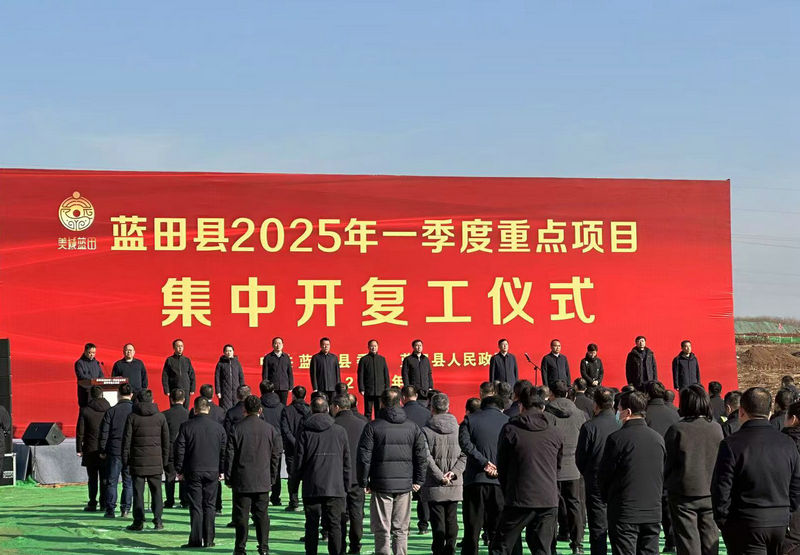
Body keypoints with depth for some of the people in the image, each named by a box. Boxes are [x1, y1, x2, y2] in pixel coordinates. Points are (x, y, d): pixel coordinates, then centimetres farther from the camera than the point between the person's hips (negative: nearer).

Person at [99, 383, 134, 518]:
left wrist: (103, 451, 7)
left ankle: (110, 510, 3)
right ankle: (125, 509, 7)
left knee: (111, 481, 5)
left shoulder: (111, 411, -5)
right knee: (128, 482, 9)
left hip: (114, 451, -1)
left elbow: (104, 433, -3)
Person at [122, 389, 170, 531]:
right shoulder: (160, 417, 4)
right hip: (156, 461, 2)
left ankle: (138, 522, 0)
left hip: (137, 461, -1)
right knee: (156, 491, 8)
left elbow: (127, 440, -2)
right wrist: (165, 460, 14)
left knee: (138, 492, 2)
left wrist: (125, 460, 3)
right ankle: (158, 521, 4)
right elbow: (166, 440, 7)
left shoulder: (132, 417, -2)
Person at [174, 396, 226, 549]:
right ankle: (208, 540, 7)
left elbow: (180, 450, -3)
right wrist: (222, 471, 14)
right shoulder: (218, 427, 1)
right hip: (212, 471, 2)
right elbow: (224, 450, 6)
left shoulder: (186, 426, -5)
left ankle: (196, 540, -2)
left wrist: (179, 470, 6)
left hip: (193, 471, -2)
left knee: (195, 506, 1)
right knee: (210, 506, 7)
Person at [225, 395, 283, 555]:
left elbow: (229, 456, -4)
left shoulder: (237, 430, -7)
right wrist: (271, 478, 15)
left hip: (242, 481, -2)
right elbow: (276, 455, 6)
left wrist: (228, 479, 5)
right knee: (261, 514, 8)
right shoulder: (270, 429, 1)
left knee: (241, 515, 3)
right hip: (263, 481, 2)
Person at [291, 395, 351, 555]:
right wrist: (346, 486, 13)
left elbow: (299, 462, -2)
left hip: (311, 488, -1)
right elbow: (346, 462, 7)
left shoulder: (305, 432, -2)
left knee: (312, 525, 6)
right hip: (335, 488, 1)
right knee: (334, 525, 2)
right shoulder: (340, 431, 4)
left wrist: (294, 482, 10)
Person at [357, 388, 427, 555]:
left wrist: (364, 481, 2)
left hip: (381, 485, -3)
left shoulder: (372, 427, -4)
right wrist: (418, 481, 13)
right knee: (401, 530, 10)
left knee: (382, 530, 1)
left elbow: (364, 457, -6)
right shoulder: (412, 427, 7)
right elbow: (421, 456, 7)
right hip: (405, 485, 3)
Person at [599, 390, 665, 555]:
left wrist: (607, 498, 12)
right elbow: (662, 475, 12)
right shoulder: (658, 438, 5)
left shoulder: (617, 438, -12)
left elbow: (605, 473, -5)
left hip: (625, 512, -5)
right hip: (653, 512, 5)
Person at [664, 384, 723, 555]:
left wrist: (665, 484, 8)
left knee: (687, 540, 2)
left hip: (683, 493, -3)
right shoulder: (716, 428, -1)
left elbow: (667, 462, -6)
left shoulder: (677, 429, -12)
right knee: (710, 540, 11)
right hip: (710, 493, 3)